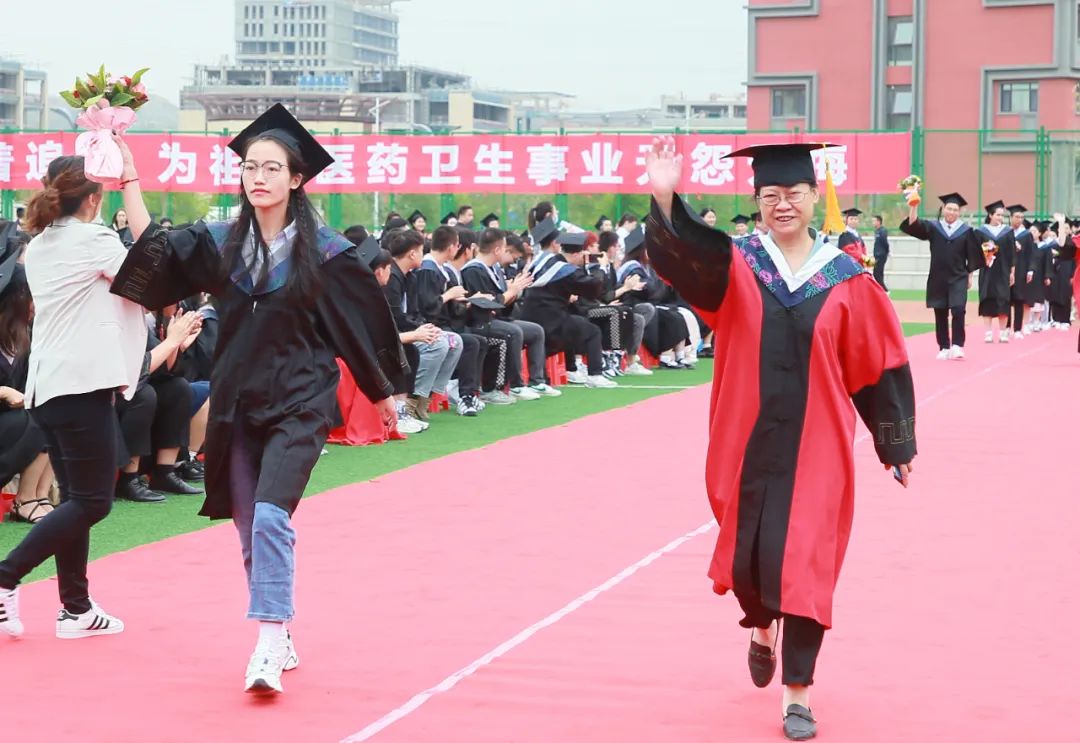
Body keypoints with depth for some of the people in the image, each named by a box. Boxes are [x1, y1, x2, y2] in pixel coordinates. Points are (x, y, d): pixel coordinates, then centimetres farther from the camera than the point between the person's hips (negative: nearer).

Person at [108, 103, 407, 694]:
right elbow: (151, 251, 0)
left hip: (298, 405, -5)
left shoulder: (324, 250, -6)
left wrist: (381, 391, 9)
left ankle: (269, 646, -19)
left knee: (270, 517, -19)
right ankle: (281, 637, 22)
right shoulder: (220, 243, 5)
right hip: (236, 403, 5)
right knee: (252, 531, 9)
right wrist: (130, 182, -7)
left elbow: (360, 319, 2)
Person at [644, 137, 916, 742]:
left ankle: (799, 692, 10)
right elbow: (682, 254, -24)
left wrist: (896, 443, 7)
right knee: (747, 558, 9)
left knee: (802, 564, -2)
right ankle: (762, 627, 44)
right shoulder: (734, 266, -2)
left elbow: (879, 367, 4)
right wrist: (666, 202, -44)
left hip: (814, 447, -1)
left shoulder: (847, 280, -1)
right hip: (748, 443, 1)